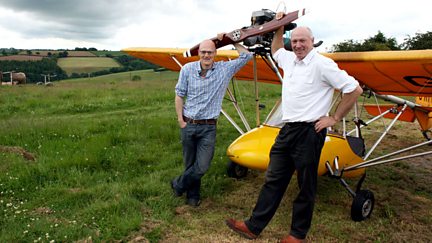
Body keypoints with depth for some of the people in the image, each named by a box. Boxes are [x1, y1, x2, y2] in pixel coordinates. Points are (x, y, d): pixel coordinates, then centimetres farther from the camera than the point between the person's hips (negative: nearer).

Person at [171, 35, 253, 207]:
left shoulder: (225, 69, -1)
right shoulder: (188, 69, -1)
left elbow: (246, 56, 3)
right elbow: (179, 95, 5)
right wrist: (180, 120, 0)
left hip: (208, 127, 0)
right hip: (188, 125, 1)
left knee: (202, 166, -7)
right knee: (190, 164, 11)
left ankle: (178, 185, 21)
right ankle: (192, 196, 34)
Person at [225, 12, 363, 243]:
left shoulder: (322, 64, -11)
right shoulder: (289, 59, 11)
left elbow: (354, 89, -11)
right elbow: (275, 50, 36)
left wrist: (334, 118, -8)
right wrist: (279, 27, 27)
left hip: (309, 132, -7)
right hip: (287, 129, 8)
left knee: (306, 185, 7)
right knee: (273, 180, 11)